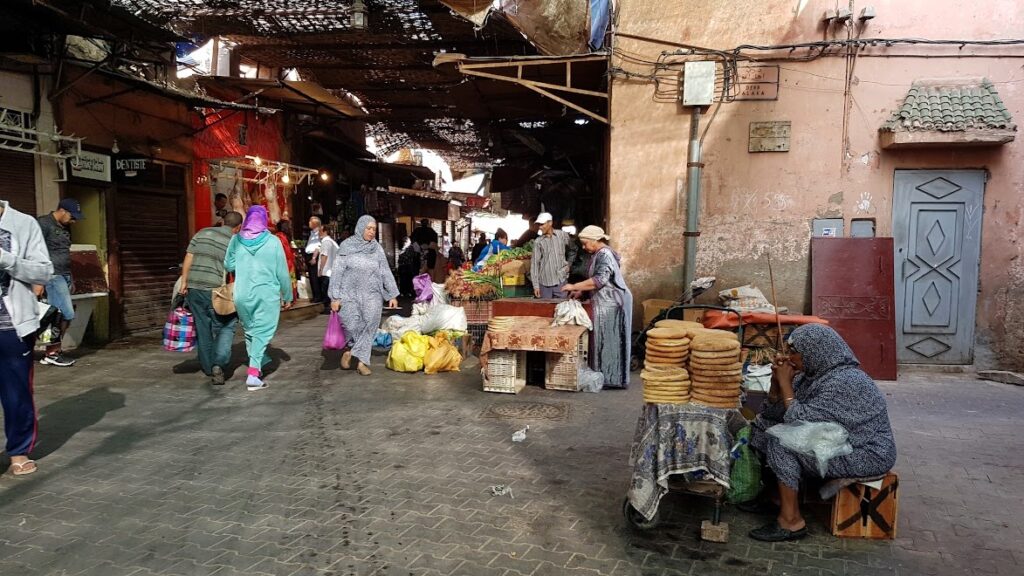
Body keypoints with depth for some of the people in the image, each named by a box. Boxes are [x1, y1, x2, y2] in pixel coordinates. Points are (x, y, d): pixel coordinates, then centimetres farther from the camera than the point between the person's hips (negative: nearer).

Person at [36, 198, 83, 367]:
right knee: (66, 313, -11)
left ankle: (53, 351, 11)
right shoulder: (43, 223, -9)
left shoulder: (65, 228, 17)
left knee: (60, 315, 6)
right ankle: (51, 353, -1)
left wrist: (70, 278, 20)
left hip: (64, 276, 8)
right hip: (52, 276, -8)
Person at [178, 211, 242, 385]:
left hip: (193, 288, 4)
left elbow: (188, 258, 3)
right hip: (216, 291, -4)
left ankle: (208, 367, 26)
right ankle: (219, 364, -13)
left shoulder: (203, 233, 9)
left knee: (202, 328, 15)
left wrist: (184, 282, 3)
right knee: (226, 328, 6)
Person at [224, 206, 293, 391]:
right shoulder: (273, 242, -7)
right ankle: (253, 373, -12)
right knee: (262, 332, -1)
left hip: (242, 295, 3)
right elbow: (282, 273, -4)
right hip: (267, 295, -3)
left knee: (250, 331, 20)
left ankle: (256, 366, 31)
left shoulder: (236, 240, -1)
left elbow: (228, 266, 4)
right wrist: (287, 296, 7)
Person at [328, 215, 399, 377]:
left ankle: (362, 360, 2)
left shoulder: (377, 248, 7)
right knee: (352, 325, -11)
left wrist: (392, 295, 6)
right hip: (349, 293, -2)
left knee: (370, 326, -8)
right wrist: (335, 297, -5)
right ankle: (349, 348, 19)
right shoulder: (346, 246, 0)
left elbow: (386, 272, 10)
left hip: (372, 295, 2)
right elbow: (337, 272, 0)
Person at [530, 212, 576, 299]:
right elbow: (534, 263, -2)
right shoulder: (538, 242, -1)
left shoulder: (562, 235, 1)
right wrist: (536, 285, -6)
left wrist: (568, 263, 10)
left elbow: (573, 249, 19)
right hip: (544, 283, 0)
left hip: (560, 281, 0)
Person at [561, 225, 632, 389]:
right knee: (606, 340, 10)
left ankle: (609, 379, 0)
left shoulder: (604, 255, -15)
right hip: (607, 303, 10)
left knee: (608, 340, -6)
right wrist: (581, 291, 10)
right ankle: (605, 376, 14)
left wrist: (574, 286, -21)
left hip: (610, 303, -10)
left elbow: (600, 280, -24)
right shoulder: (600, 254, 16)